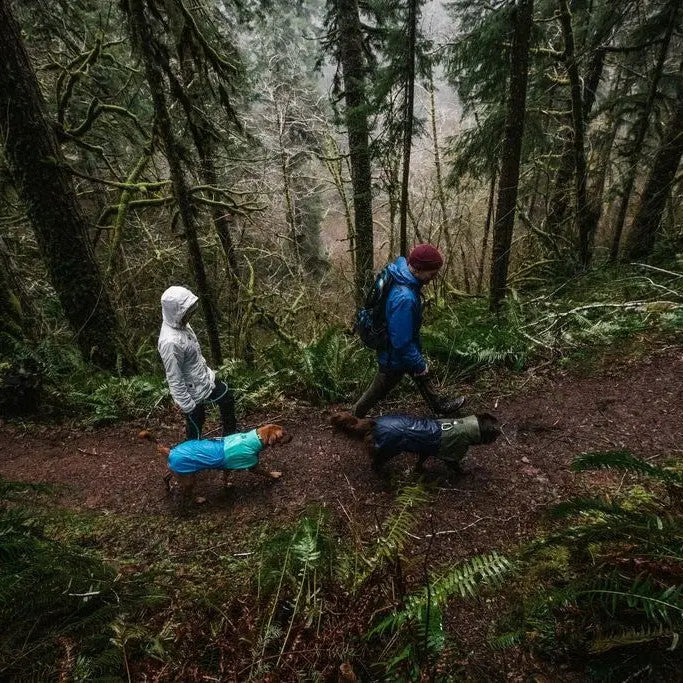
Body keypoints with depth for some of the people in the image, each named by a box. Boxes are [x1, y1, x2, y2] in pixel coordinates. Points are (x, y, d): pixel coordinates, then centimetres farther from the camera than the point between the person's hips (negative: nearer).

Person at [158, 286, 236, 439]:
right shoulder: (170, 342, -35)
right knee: (195, 425, 14)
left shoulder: (181, 324, -8)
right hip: (193, 392, -9)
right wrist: (187, 405, -22)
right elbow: (174, 379, -28)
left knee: (227, 399, 23)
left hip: (205, 379, 9)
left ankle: (230, 435, 46)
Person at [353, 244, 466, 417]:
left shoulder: (399, 269, -12)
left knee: (422, 376, 27)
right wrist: (419, 365, -19)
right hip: (395, 357, -8)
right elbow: (402, 343, -33)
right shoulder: (404, 298, -40)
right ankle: (354, 416, 38)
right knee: (378, 390, 16)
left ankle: (439, 406, 49)